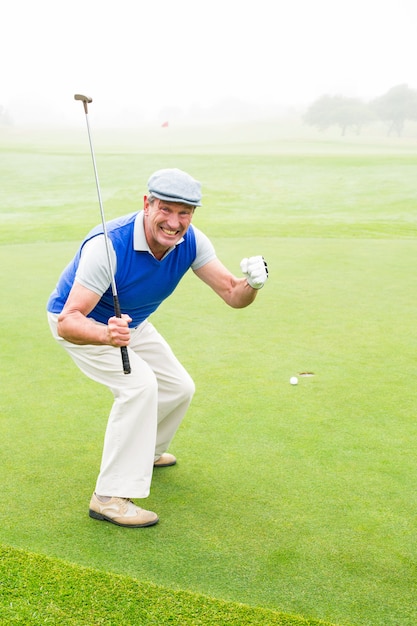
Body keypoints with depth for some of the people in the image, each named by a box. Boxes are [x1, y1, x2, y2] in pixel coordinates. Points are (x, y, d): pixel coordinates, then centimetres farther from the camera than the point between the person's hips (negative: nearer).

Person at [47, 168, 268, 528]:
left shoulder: (190, 242, -20)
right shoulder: (108, 245, -38)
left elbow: (232, 295, -22)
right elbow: (67, 321, -41)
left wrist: (252, 284, -45)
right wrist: (108, 335, -61)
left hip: (129, 323, 7)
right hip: (83, 324, -7)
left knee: (178, 388, 10)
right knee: (139, 384, -27)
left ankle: (142, 449, 39)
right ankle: (110, 497, -17)